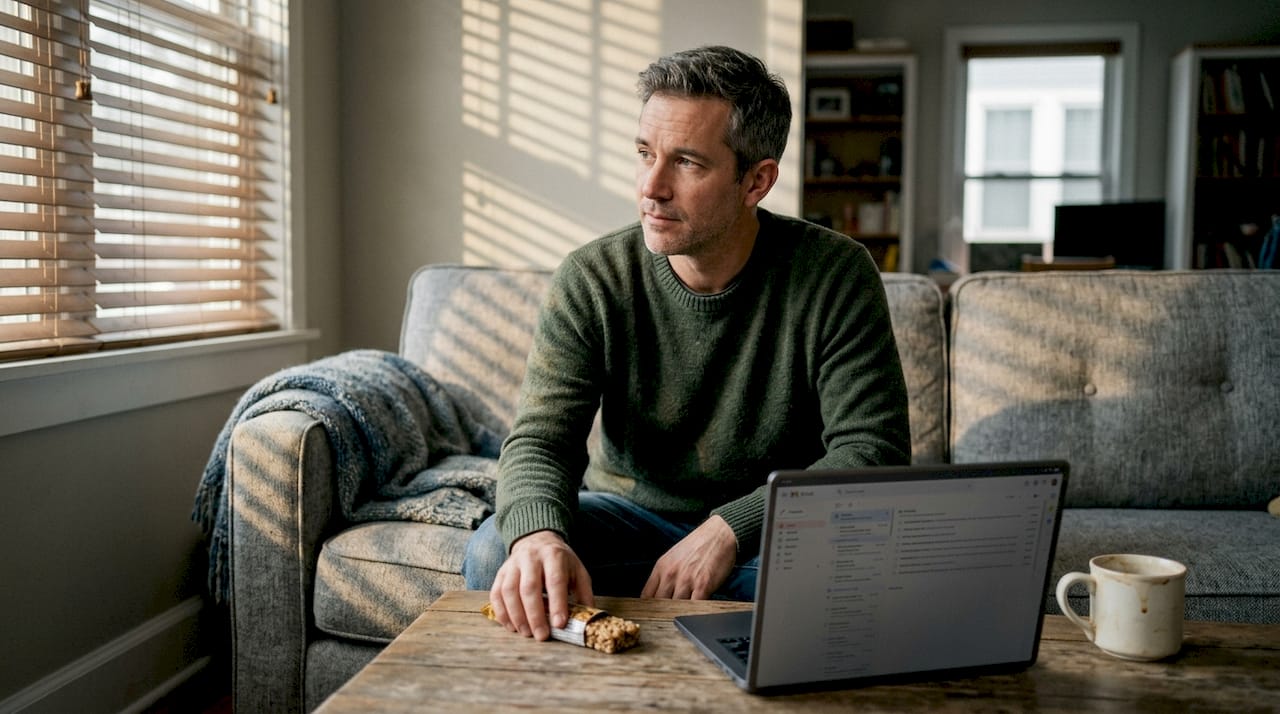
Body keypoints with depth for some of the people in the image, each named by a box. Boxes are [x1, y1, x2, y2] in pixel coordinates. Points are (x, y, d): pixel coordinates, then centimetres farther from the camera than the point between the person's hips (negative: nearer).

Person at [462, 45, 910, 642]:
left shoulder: (835, 277, -14)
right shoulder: (591, 281, -11)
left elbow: (874, 450, -18)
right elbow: (540, 440, -15)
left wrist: (730, 529, -31)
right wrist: (539, 533, -40)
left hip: (773, 525, 0)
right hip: (633, 511, 1)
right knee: (494, 556, -26)